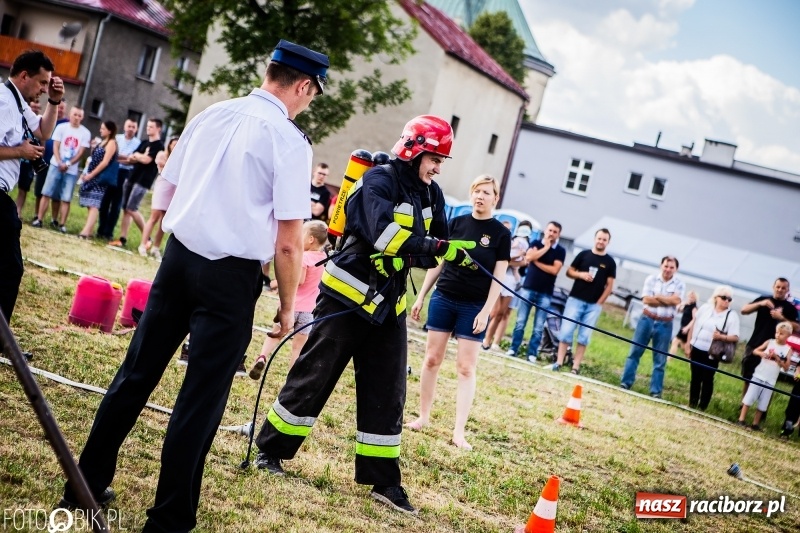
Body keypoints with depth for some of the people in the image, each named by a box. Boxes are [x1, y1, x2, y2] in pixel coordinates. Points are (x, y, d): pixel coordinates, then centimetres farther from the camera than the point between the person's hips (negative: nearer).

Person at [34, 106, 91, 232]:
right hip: (56, 166, 0)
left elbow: (81, 153, -2)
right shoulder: (61, 127, 2)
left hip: (72, 170, 0)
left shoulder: (85, 133, 1)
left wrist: (68, 164, -12)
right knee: (46, 193, -3)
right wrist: (60, 163, -14)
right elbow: (55, 147, 0)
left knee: (66, 198, -2)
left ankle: (61, 224, 2)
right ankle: (39, 220, 0)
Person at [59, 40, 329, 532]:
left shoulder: (211, 116, 6)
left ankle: (86, 485, 24)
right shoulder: (290, 141, -10)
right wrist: (287, 306, 1)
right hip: (232, 275, -5)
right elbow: (288, 243, -11)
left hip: (179, 256, 6)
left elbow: (171, 187, 14)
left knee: (137, 373, 14)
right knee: (202, 397, 4)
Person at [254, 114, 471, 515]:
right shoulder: (379, 180, -14)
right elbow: (383, 234, -29)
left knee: (387, 394, 6)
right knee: (313, 376, 1)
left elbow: (430, 249, 6)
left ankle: (383, 480, 13)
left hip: (388, 305, 7)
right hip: (346, 295, -7)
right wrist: (436, 246, -33)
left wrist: (457, 254, -15)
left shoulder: (431, 195, 8)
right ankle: (270, 450, 17)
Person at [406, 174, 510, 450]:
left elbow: (498, 276, -5)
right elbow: (437, 263, 9)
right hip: (443, 299, 3)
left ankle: (459, 431, 0)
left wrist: (485, 312, -12)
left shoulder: (501, 233, -4)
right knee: (432, 359, 6)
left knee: (466, 368, -1)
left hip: (474, 307, -3)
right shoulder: (456, 223, 4)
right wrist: (421, 296, 8)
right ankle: (423, 417, 19)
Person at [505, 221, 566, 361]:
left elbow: (554, 270, -11)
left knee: (539, 327, 0)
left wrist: (537, 261, -8)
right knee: (520, 322, 2)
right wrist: (546, 248, -9)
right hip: (528, 289, 1)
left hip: (545, 294, -1)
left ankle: (532, 354, 5)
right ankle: (513, 349, 8)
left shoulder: (560, 251, 3)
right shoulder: (536, 243, 7)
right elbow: (528, 257, -12)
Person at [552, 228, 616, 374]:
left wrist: (599, 302, -3)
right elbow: (569, 272, 9)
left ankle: (575, 367, 4)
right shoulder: (583, 255, 5)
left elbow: (609, 285, 4)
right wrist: (581, 274, -11)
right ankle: (559, 362, 1)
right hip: (575, 300, 0)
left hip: (594, 305, 0)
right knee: (566, 332, -4)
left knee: (584, 337, 1)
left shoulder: (610, 262, 4)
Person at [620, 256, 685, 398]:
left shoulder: (679, 284, -1)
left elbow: (676, 300, -17)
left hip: (664, 325, -1)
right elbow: (646, 299, -11)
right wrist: (667, 300, -13)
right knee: (635, 352, 4)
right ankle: (626, 383, 12)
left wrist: (657, 296, -12)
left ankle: (656, 391, 9)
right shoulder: (652, 279, 0)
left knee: (660, 360, 4)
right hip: (647, 320, 1)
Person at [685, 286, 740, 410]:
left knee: (707, 380, 1)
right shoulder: (705, 308, 4)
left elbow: (735, 337, -11)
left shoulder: (732, 315, -6)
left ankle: (702, 408, 8)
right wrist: (688, 344, 8)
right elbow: (693, 326, 10)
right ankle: (692, 405, 20)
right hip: (697, 349, 3)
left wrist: (721, 337, -29)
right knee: (695, 378, 10)